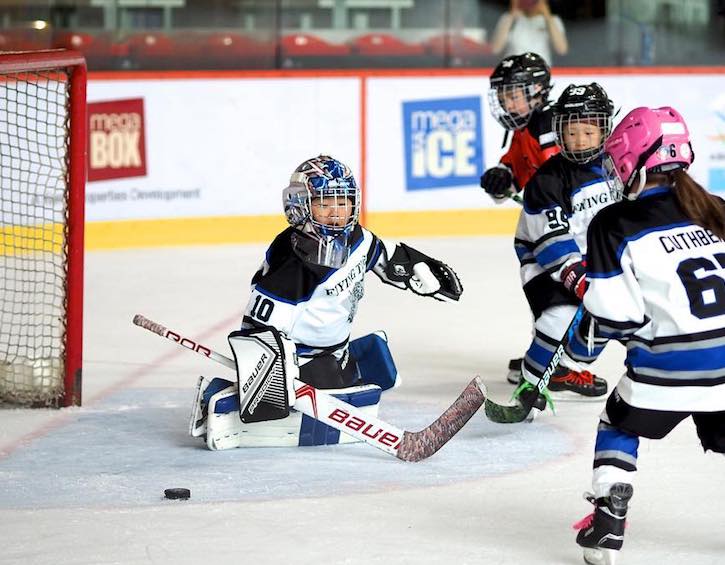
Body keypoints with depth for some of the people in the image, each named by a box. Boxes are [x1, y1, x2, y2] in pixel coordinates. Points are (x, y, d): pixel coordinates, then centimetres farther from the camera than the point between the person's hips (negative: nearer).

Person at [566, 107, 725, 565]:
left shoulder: (615, 226, -4)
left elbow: (612, 315, -6)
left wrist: (582, 344, 13)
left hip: (665, 371, -3)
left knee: (620, 427, 22)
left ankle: (608, 521, 13)